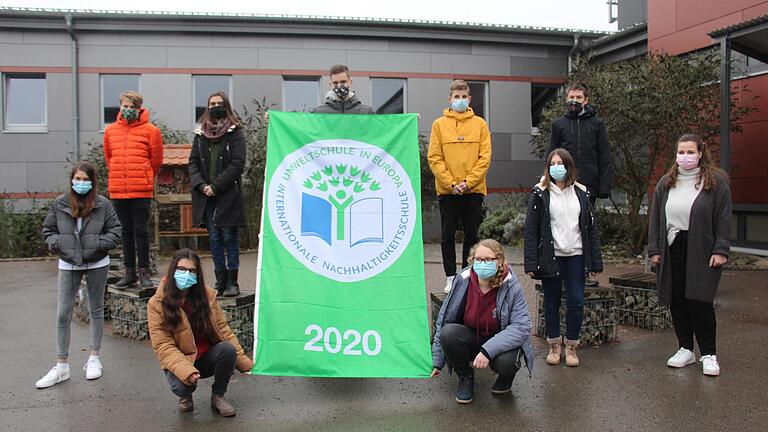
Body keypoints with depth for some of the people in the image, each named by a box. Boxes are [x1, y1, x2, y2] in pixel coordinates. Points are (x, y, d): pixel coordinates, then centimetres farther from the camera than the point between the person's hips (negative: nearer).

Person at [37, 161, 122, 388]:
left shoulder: (102, 204, -8)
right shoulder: (59, 204, -2)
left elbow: (115, 231, -4)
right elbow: (48, 230, 7)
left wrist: (98, 244, -18)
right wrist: (58, 243, -11)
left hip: (97, 264, -1)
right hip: (68, 265, 1)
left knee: (96, 310, 12)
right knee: (62, 315, 0)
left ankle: (94, 359, 26)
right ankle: (61, 366, 10)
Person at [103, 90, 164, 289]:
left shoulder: (150, 130, -3)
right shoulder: (110, 130, 9)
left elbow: (156, 160, 3)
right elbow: (108, 157, 21)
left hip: (141, 190, -4)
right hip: (118, 190, 4)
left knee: (141, 230, -2)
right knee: (126, 231, 10)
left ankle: (144, 272, 6)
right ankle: (129, 272, 18)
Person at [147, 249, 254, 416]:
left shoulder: (206, 295, -5)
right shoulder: (157, 304, -13)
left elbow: (223, 329, -1)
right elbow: (163, 346, -16)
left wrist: (243, 360, -7)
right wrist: (186, 371, -31)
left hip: (207, 357, 3)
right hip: (179, 361, -2)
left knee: (228, 350, -29)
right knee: (182, 385, -34)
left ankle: (218, 396, -4)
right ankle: (186, 396, 5)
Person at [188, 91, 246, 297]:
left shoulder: (235, 133, 0)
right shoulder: (200, 133, 14)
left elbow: (238, 164, -9)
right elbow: (193, 162, 10)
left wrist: (216, 186, -14)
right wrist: (201, 185, -7)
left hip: (228, 195, -4)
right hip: (206, 196, 4)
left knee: (230, 238, 0)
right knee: (214, 239, 8)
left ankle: (232, 282, 8)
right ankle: (220, 281, 16)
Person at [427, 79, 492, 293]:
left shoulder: (479, 124, 6)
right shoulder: (439, 124, 4)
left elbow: (485, 157, -1)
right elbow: (434, 158, -2)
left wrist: (468, 182, -11)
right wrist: (451, 183, -12)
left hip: (474, 189, 1)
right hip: (447, 190, 0)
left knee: (472, 235, 7)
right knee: (448, 235, 4)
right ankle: (451, 277, 13)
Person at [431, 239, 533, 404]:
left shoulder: (511, 286, -19)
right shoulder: (463, 281, -15)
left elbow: (522, 327, -23)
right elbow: (443, 320, -6)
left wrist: (488, 350, -34)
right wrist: (437, 362, -5)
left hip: (501, 341, -2)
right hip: (470, 338, 2)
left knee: (506, 362, -34)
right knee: (447, 333, -28)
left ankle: (506, 377, 7)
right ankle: (465, 377, 1)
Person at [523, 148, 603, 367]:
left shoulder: (581, 193, 8)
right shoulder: (540, 194, -1)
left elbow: (591, 228, 9)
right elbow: (531, 230, -4)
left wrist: (595, 261, 4)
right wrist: (531, 262, -11)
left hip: (576, 256, 2)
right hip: (551, 256, -2)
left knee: (576, 302, 2)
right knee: (552, 302, 8)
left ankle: (571, 346, 18)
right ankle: (554, 345, 23)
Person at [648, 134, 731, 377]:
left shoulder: (716, 181, 1)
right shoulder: (666, 183, 11)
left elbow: (723, 218, -2)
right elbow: (655, 218, 12)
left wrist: (721, 250, -9)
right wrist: (654, 250, 6)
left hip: (702, 252, -4)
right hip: (672, 250, 4)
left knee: (700, 302, -5)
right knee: (677, 302, 8)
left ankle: (708, 354, 9)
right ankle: (685, 349, 21)